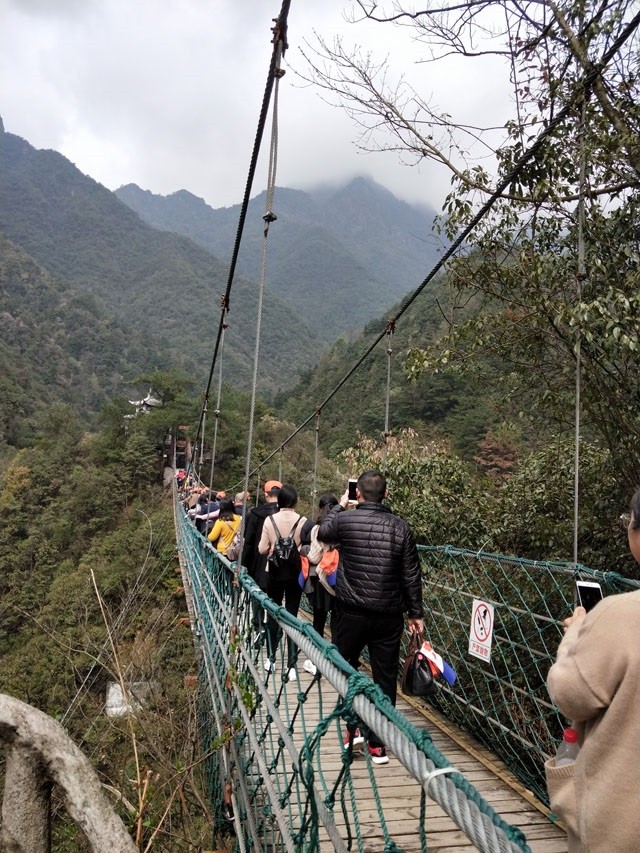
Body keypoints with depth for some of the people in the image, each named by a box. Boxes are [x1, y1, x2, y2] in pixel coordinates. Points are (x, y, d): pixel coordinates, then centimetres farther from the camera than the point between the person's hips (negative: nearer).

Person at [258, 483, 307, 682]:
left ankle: (271, 659, 23)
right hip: (295, 573, -1)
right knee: (291, 616, 4)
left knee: (273, 614, 14)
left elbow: (262, 549, -5)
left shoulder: (270, 520, -8)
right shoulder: (302, 521, -13)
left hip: (274, 572, 1)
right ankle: (291, 665, 3)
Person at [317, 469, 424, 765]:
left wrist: (339, 506, 26)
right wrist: (416, 613, 10)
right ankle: (378, 743, 15)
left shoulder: (344, 520, -8)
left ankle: (351, 729, 20)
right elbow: (411, 575, 0)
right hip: (389, 615, 1)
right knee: (385, 679, 9)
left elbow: (322, 532, 15)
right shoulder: (400, 527, -4)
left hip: (350, 612, -1)